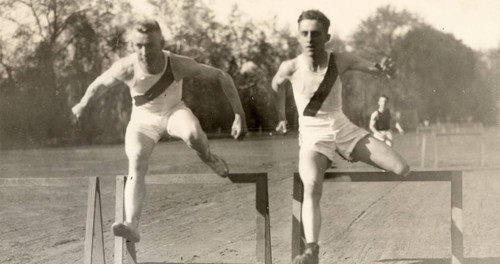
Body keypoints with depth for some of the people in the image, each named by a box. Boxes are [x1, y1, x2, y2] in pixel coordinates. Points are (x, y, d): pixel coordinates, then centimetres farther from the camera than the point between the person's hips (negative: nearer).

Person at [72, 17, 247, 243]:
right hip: (143, 118, 1)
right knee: (136, 166, -21)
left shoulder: (179, 65, -34)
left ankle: (208, 158, 0)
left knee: (193, 134, -34)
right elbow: (99, 84, -8)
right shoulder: (125, 68, -32)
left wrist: (239, 116, -26)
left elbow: (221, 77, -23)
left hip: (174, 111, -1)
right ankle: (132, 225, -27)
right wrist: (81, 105, 10)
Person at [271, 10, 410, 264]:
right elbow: (276, 84, 13)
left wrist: (388, 68, -35)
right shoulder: (291, 67, -12)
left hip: (345, 130, 2)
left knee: (403, 170, -7)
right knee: (311, 186, -34)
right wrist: (281, 116, 22)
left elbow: (383, 71, -11)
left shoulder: (341, 61, -10)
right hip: (313, 139, -2)